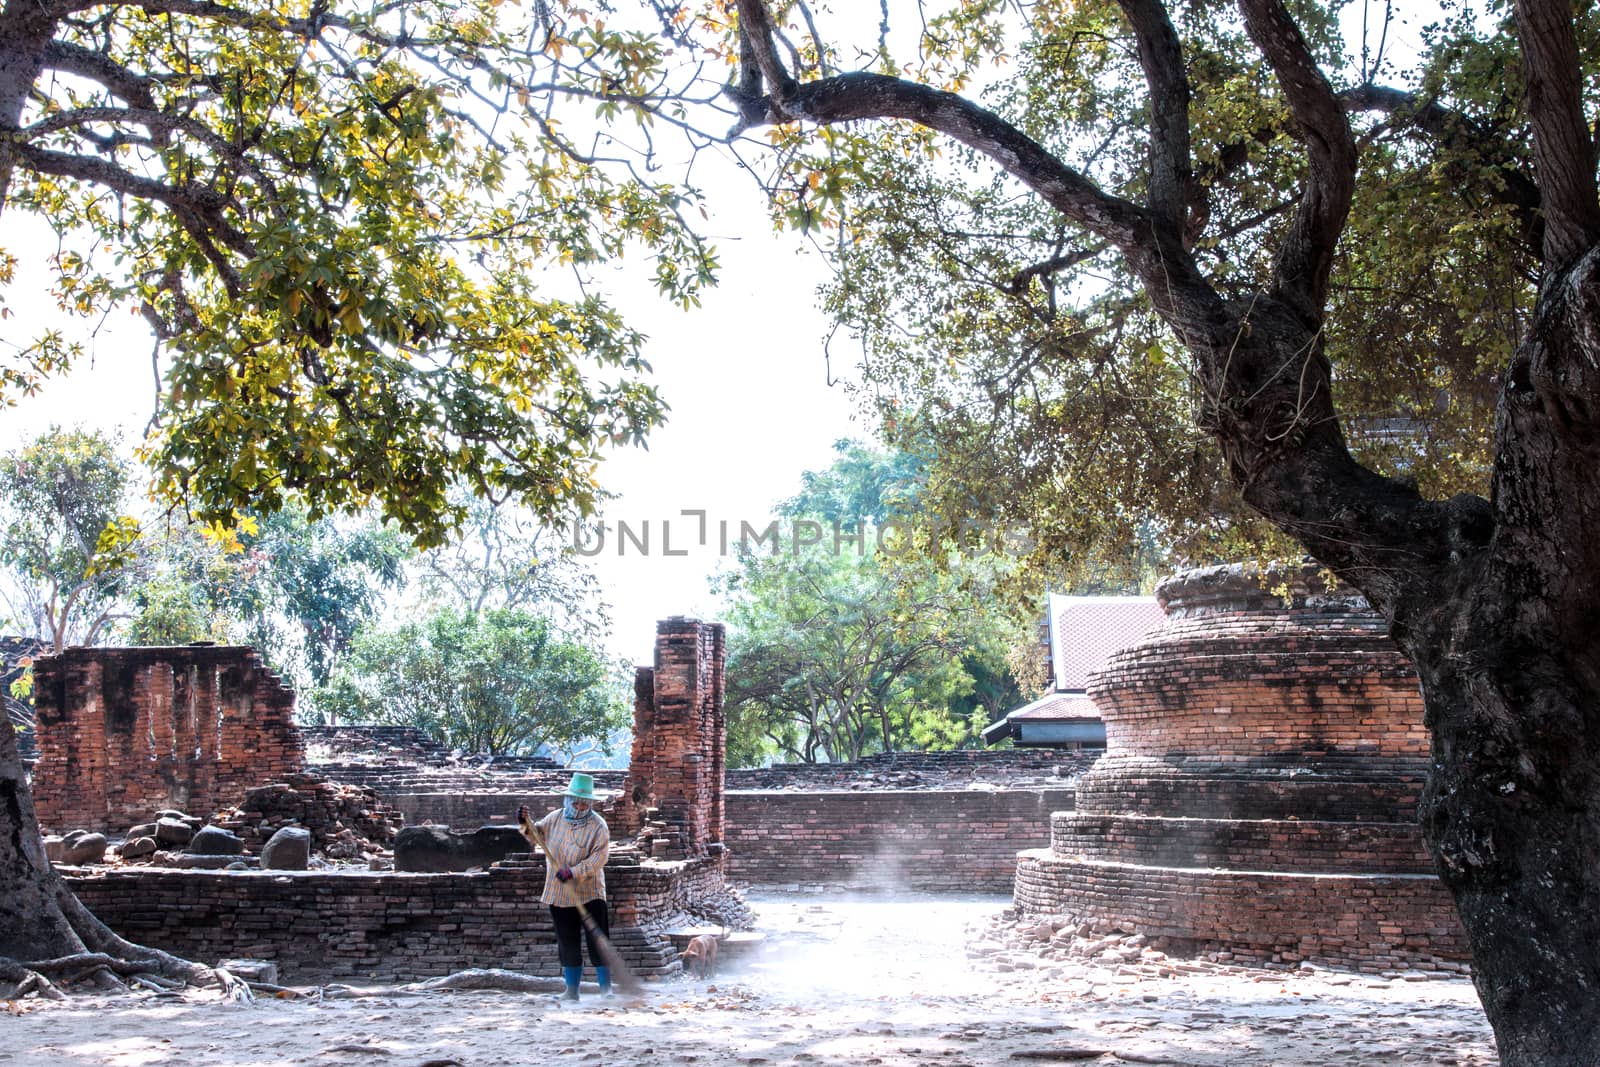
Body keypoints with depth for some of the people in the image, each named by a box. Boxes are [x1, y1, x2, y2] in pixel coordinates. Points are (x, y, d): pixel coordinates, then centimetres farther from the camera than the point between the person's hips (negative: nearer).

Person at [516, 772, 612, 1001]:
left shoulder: (598, 826, -9)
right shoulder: (555, 819, 5)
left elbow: (599, 857, -17)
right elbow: (538, 834, 20)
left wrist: (574, 872, -25)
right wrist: (526, 824, -1)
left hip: (589, 894, -4)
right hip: (559, 895, 4)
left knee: (598, 940, -5)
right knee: (567, 944, 9)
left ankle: (606, 988, 3)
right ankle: (571, 989, 16)